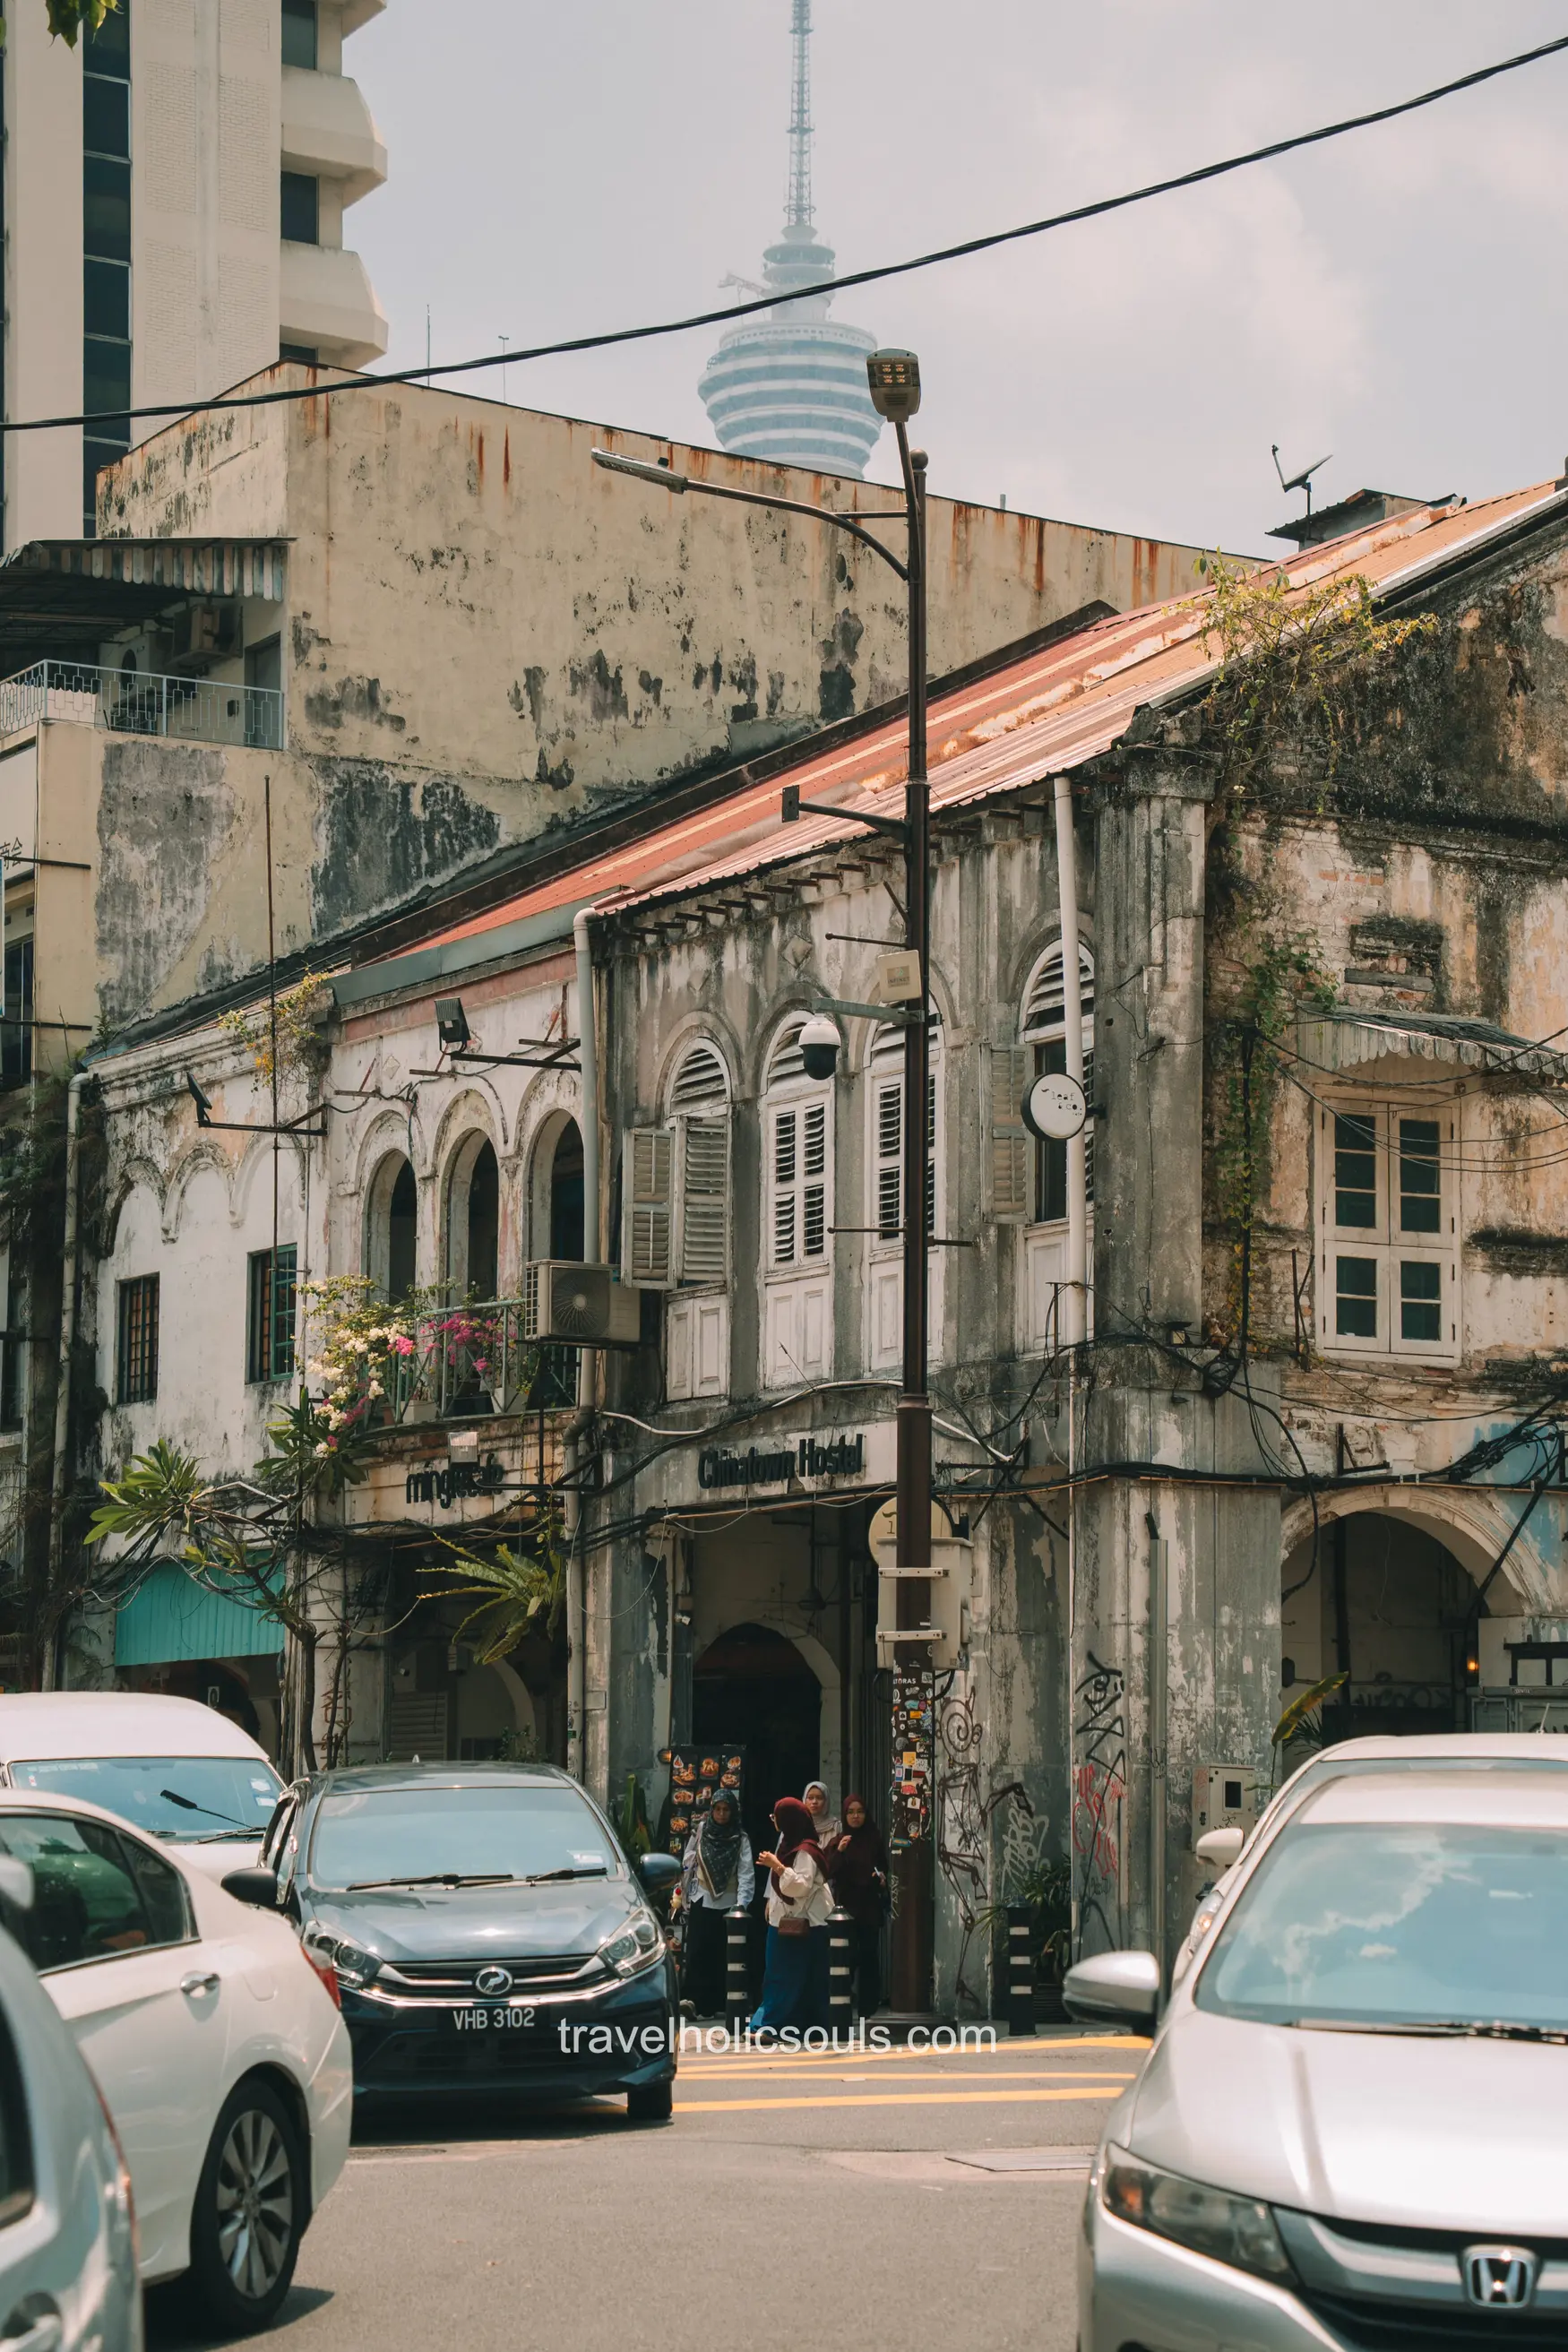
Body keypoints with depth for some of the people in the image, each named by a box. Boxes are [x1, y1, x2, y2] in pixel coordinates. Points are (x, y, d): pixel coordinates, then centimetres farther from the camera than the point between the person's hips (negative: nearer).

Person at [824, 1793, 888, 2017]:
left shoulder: (874, 1840, 7)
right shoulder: (836, 1840, 2)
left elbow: (884, 1866, 19)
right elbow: (828, 1872, -6)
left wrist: (882, 1876, -3)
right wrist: (839, 1851, -21)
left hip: (870, 1906, 1)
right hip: (846, 1904, -1)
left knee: (869, 1956, -1)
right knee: (847, 1956, -7)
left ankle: (868, 2008, 4)